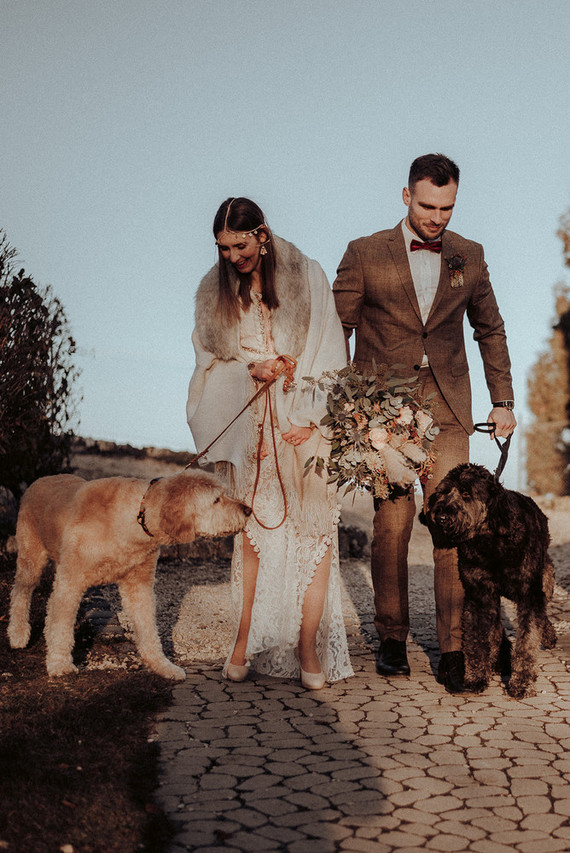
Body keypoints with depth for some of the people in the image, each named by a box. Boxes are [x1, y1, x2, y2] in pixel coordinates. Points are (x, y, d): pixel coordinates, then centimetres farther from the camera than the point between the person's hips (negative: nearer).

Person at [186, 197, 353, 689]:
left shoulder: (307, 277, 1)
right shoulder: (214, 291, 8)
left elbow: (330, 354, -1)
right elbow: (209, 360, 11)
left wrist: (309, 418, -9)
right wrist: (249, 370, -9)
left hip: (305, 425, -1)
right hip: (247, 427, 2)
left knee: (314, 530, -6)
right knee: (251, 532, 2)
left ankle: (309, 647, -2)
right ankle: (245, 641, 9)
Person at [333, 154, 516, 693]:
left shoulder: (469, 256, 10)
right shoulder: (364, 254, 3)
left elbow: (490, 331, 19)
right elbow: (337, 330, 5)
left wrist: (503, 401, 14)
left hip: (447, 408, 1)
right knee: (391, 522, -1)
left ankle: (453, 648, 0)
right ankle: (392, 638, 15)